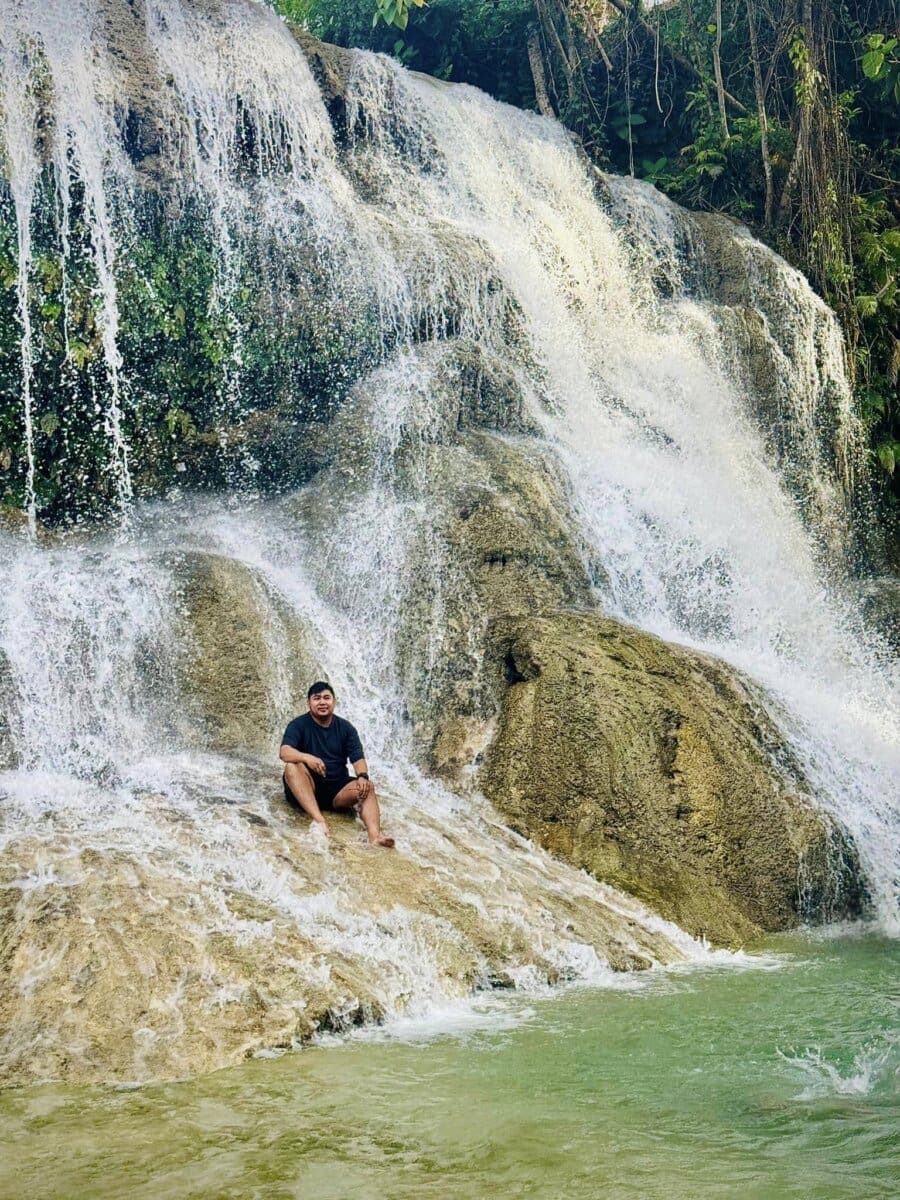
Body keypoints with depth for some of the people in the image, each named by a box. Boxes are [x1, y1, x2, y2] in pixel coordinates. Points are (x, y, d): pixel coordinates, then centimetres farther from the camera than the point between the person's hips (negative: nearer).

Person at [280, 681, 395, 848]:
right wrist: (307, 758, -40)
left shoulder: (346, 728, 8)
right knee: (292, 766, -32)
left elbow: (358, 758, -3)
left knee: (367, 786, -24)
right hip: (305, 790, -2)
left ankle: (374, 835, -48)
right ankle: (319, 820, -46)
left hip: (337, 789, 2)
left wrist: (363, 776, -25)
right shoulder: (299, 725, -3)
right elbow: (284, 752, -20)